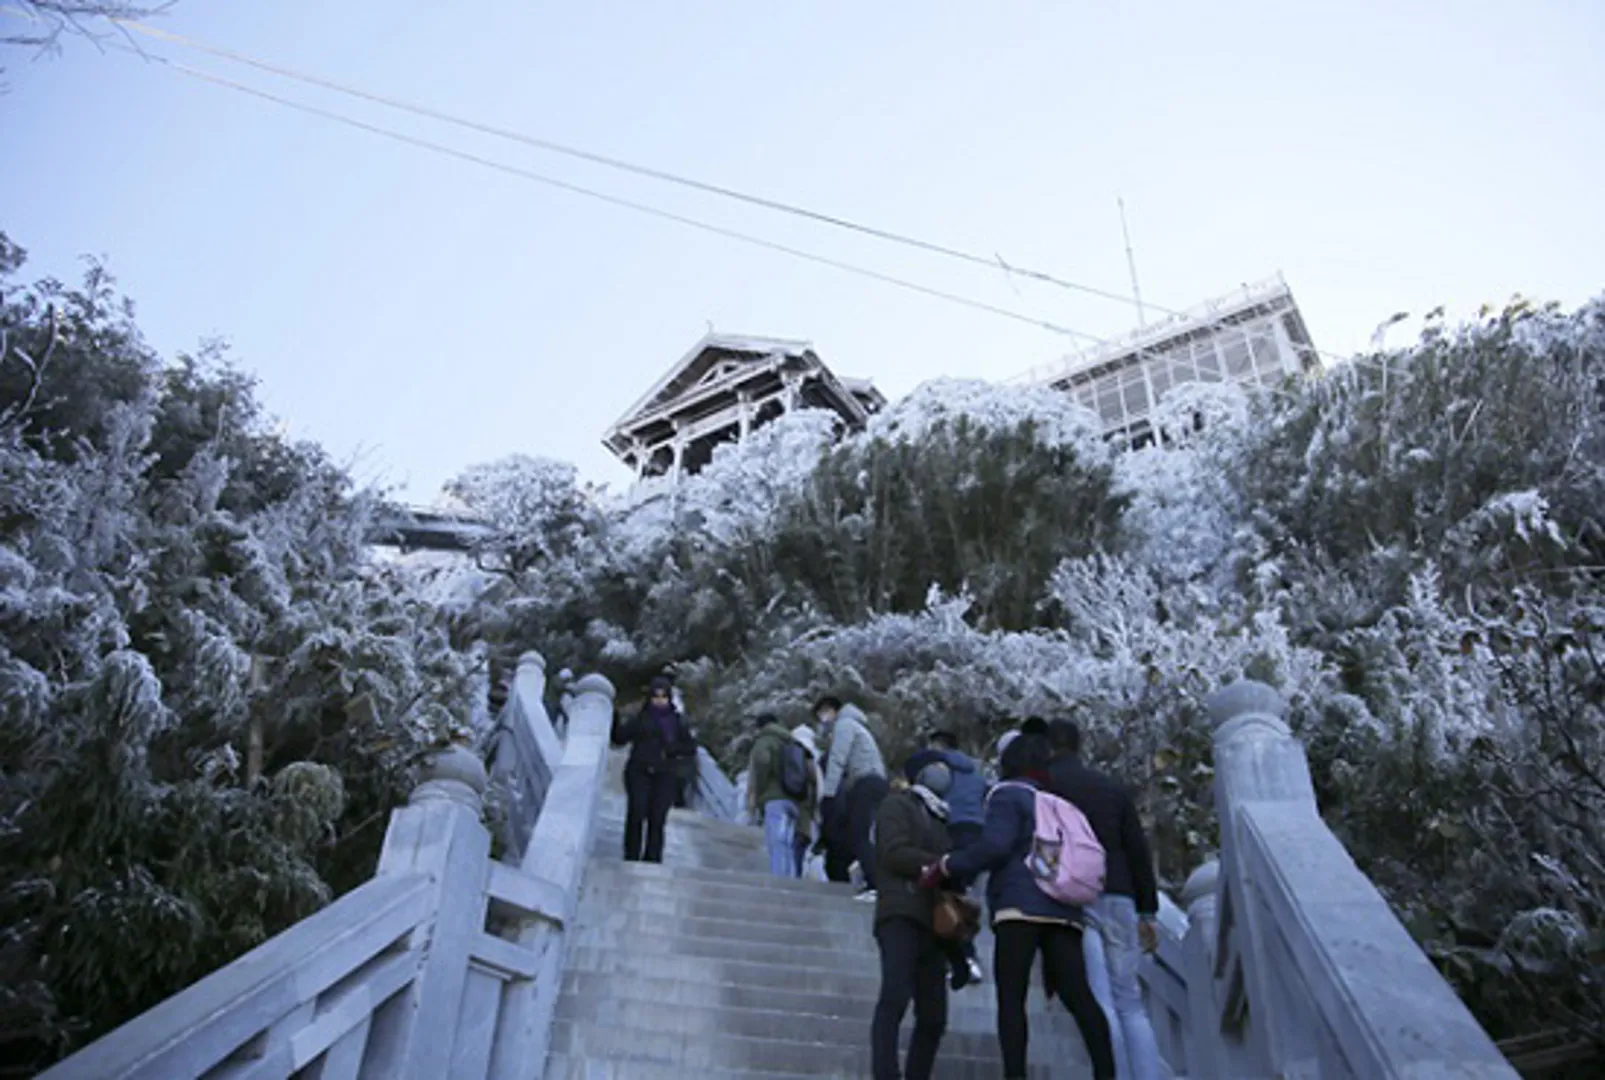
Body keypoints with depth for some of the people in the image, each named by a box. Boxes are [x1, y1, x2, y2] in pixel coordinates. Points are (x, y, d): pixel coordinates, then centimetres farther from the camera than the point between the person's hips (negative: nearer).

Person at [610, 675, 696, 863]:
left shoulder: (677, 720, 9)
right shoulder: (640, 718, 8)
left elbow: (691, 748, 6)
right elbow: (619, 738, 3)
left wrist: (673, 749, -11)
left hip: (665, 776, 0)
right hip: (639, 772, 0)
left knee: (657, 818, -2)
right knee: (636, 815, -8)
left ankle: (652, 860, 5)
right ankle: (631, 858, 2)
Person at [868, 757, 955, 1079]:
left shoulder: (938, 820, 29)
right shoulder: (897, 805, 9)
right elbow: (895, 853, -7)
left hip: (933, 923, 7)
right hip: (902, 915, -7)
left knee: (933, 1016, 1)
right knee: (896, 995, -22)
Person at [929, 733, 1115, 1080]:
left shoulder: (1008, 794, 5)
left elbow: (995, 846, -11)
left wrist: (946, 867, -7)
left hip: (1021, 906, -7)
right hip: (1063, 909, 7)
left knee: (1011, 997, -8)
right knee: (1079, 995, 0)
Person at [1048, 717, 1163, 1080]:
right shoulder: (1114, 786, 17)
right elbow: (1138, 850, 11)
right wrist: (1147, 913, 12)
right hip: (1117, 901, 5)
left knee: (1097, 1004, -9)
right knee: (1130, 1004, 10)